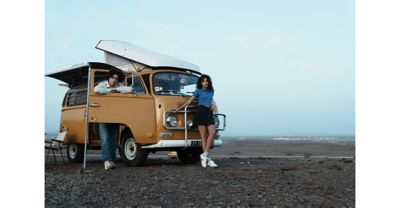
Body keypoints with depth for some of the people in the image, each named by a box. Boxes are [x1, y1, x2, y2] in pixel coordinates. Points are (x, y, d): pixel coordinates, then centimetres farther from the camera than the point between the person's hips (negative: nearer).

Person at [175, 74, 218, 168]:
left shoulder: (211, 91, 18)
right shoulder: (198, 91, 7)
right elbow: (189, 101, 9)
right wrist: (179, 108, 7)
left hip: (209, 113, 5)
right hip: (200, 112, -5)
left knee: (212, 133, -12)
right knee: (204, 136, -8)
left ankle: (204, 155, -11)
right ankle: (208, 159, -9)